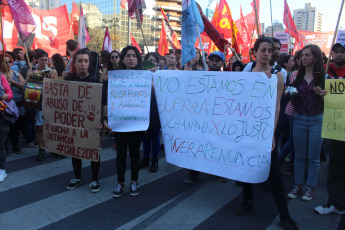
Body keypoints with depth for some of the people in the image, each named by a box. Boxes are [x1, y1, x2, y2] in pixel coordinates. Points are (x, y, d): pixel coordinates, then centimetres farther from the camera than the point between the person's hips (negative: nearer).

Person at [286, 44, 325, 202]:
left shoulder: (324, 76, -3)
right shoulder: (298, 76, 7)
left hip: (317, 119, -3)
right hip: (299, 118, 3)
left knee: (313, 156, 5)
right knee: (299, 155, 10)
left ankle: (310, 187, 19)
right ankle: (298, 185, 21)